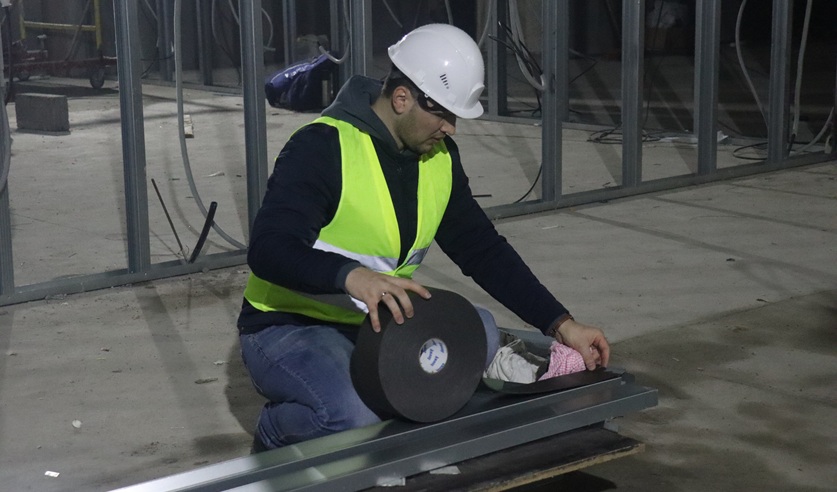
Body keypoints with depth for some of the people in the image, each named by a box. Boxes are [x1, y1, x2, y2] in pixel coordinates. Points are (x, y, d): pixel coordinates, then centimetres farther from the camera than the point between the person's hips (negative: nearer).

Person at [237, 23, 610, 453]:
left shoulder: (438, 155, 2)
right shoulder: (322, 147, -21)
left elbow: (484, 249, 7)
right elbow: (268, 249, -33)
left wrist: (561, 324, -1)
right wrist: (352, 276, -51)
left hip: (377, 322, 7)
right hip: (287, 328, -7)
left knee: (479, 333, -15)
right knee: (353, 413, -34)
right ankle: (273, 436, -1)